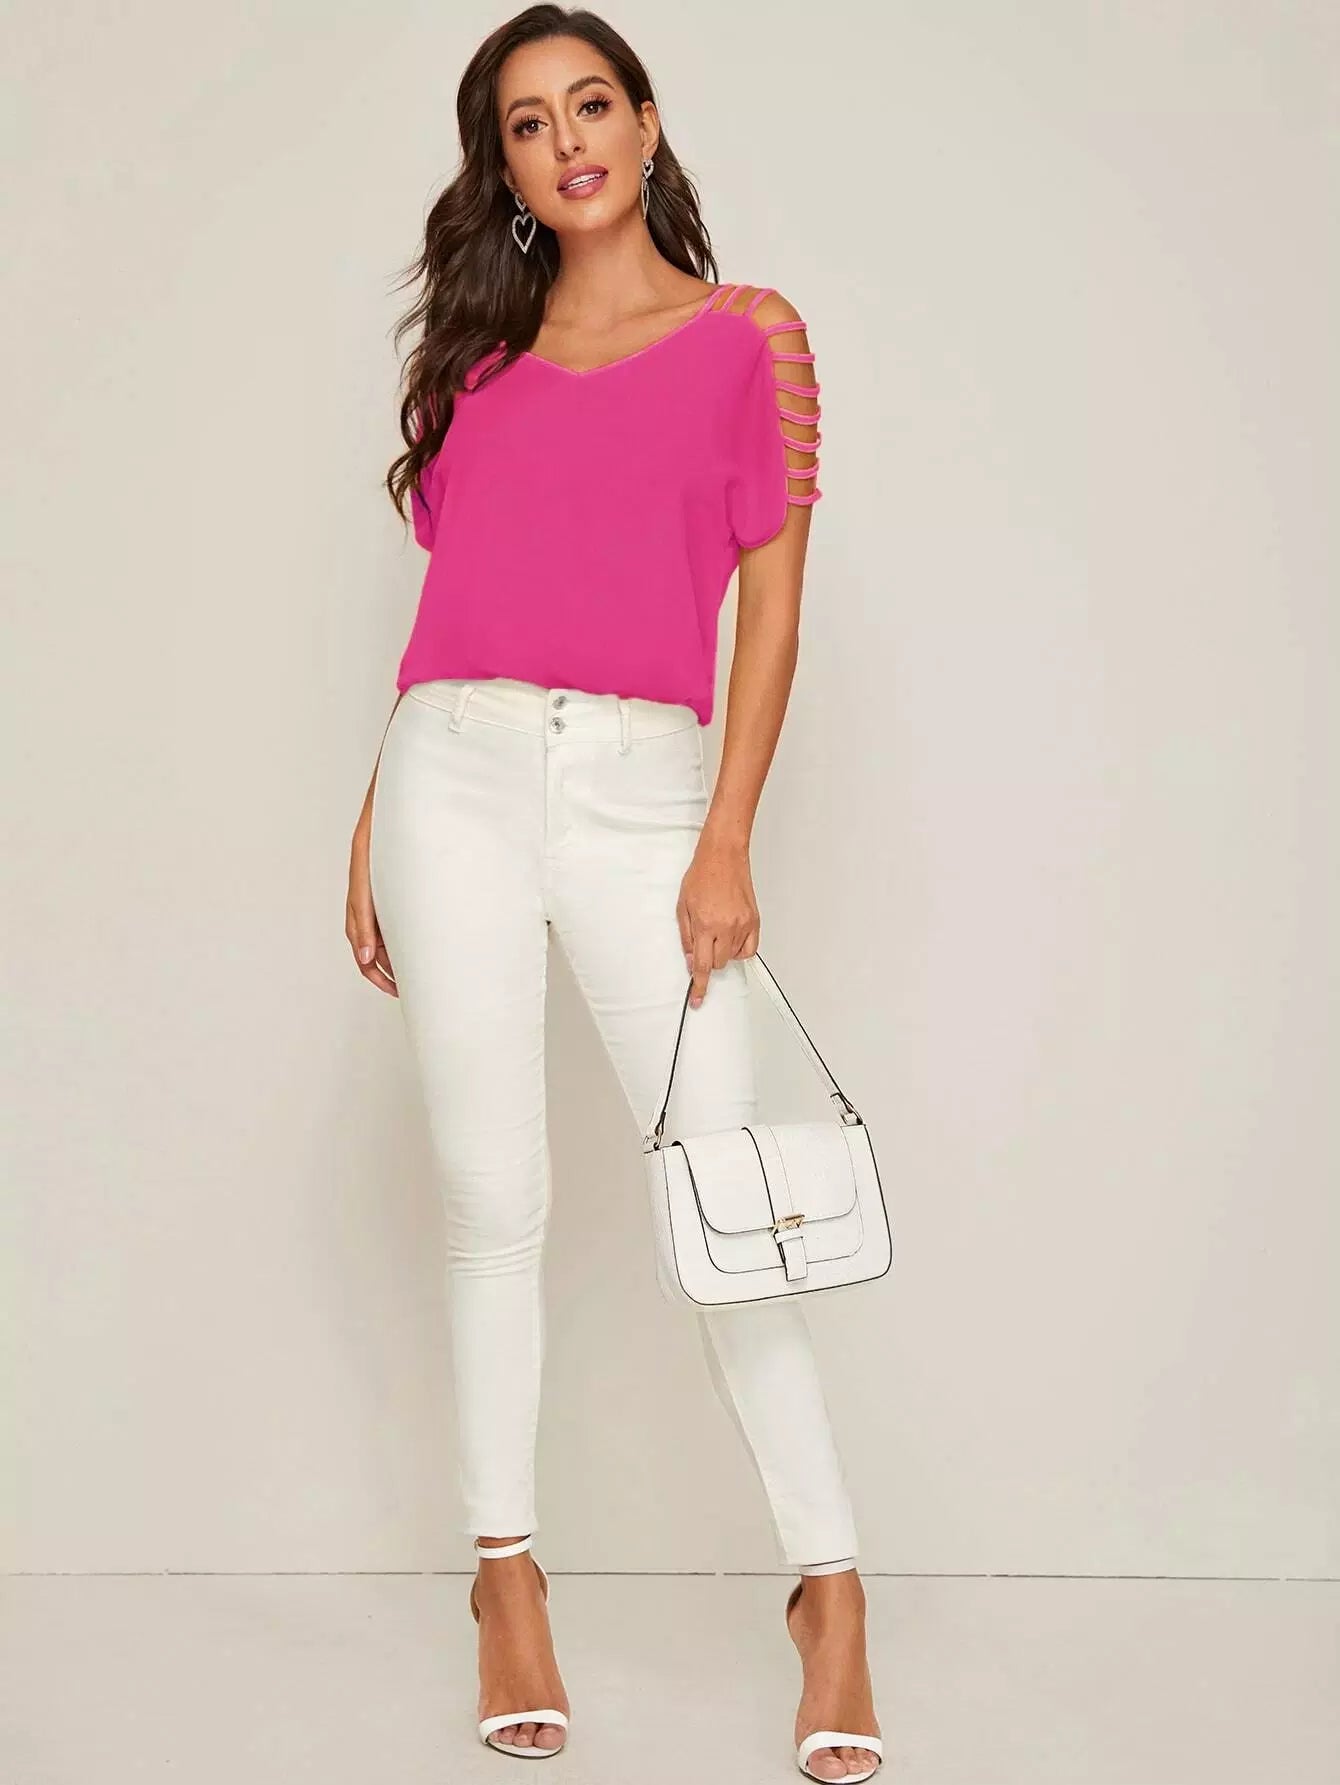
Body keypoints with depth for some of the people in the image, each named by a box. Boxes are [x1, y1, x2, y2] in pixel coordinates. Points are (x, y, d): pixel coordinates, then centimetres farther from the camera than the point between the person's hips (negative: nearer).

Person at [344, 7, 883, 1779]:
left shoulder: (749, 333, 7)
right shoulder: (481, 354, 16)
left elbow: (771, 605, 1)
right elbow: (444, 611, 16)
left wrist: (727, 846, -7)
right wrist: (374, 830, 9)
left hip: (641, 788, -3)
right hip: (458, 775, 3)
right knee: (493, 1195, 2)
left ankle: (831, 1586, 4)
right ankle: (507, 1577, 14)